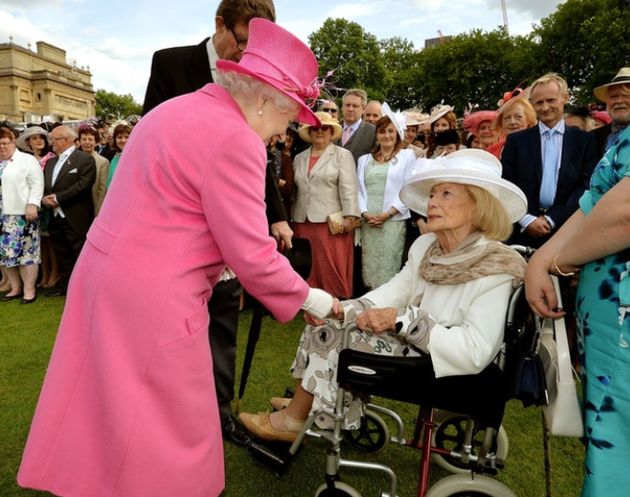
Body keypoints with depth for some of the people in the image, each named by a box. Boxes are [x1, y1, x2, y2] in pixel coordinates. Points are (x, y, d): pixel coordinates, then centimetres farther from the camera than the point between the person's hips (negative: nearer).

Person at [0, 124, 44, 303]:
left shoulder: (27, 160, -2)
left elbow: (37, 184, -9)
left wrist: (32, 205, -18)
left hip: (21, 214, -6)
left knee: (25, 251, -4)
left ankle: (29, 289, 3)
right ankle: (15, 288, 19)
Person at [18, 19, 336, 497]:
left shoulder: (175, 110, 12)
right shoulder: (234, 138, -17)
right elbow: (251, 255, -17)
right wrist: (310, 299, -3)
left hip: (105, 272, 10)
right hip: (151, 296, -9)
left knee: (110, 409, 23)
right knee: (171, 429, 8)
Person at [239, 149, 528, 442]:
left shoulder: (495, 269, -21)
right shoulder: (425, 247, 2)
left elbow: (474, 352, -27)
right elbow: (391, 295, -1)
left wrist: (402, 319, -28)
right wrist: (337, 309, -17)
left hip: (445, 370, -7)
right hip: (411, 346, 7)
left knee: (333, 337, -12)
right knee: (327, 324, 0)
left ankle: (294, 420, 11)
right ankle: (305, 404, 15)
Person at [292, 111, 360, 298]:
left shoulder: (342, 155, 2)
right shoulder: (299, 158, 16)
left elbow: (349, 189, -6)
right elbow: (294, 189, 16)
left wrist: (349, 217, -15)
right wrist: (292, 218, 11)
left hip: (332, 222, -5)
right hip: (303, 222, 5)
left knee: (333, 270, -2)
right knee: (308, 271, 9)